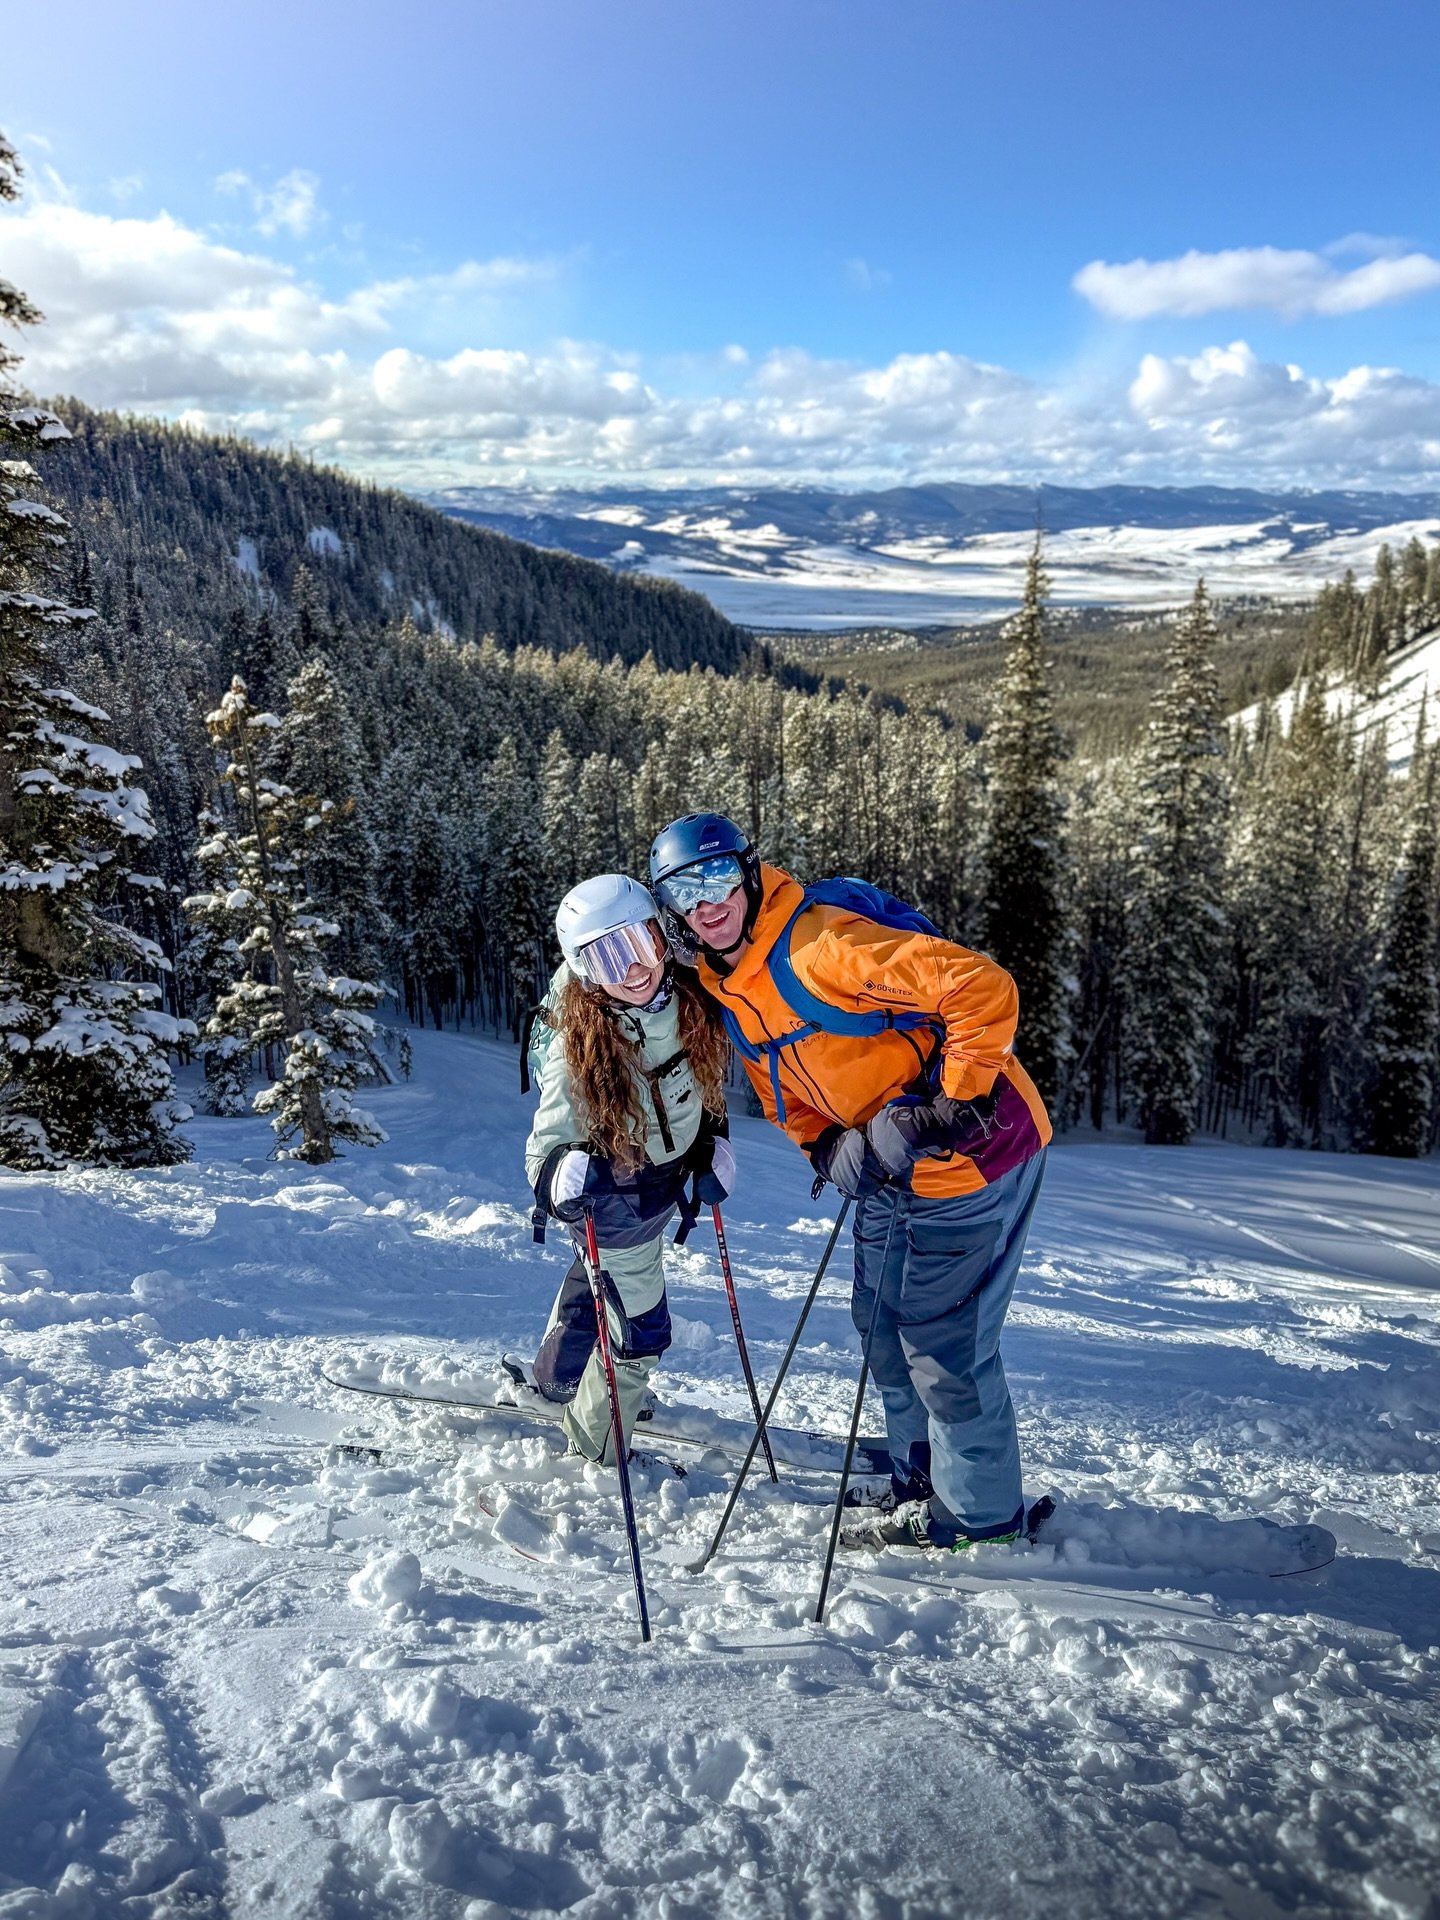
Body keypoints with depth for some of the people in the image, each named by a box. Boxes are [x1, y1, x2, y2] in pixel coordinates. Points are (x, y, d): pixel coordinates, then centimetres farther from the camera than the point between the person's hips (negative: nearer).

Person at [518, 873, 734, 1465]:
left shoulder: (692, 999, -20)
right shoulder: (576, 1042, -32)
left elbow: (716, 1071, 1)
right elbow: (550, 1140, -26)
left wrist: (714, 1146, -3)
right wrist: (561, 1175, -47)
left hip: (671, 1168, 6)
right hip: (616, 1191, -6)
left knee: (597, 1275, 28)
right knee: (641, 1329, 2)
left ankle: (553, 1380, 56)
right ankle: (595, 1450, 29)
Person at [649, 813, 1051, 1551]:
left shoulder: (821, 947, -26)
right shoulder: (726, 992, 4)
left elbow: (984, 989, -30)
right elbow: (785, 1092, 16)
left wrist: (952, 1103, -26)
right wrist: (827, 1147, -2)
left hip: (971, 1154, -9)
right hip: (892, 1169, 9)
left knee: (942, 1338, 1)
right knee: (883, 1325, 18)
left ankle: (980, 1510, 22)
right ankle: (920, 1487, 38)